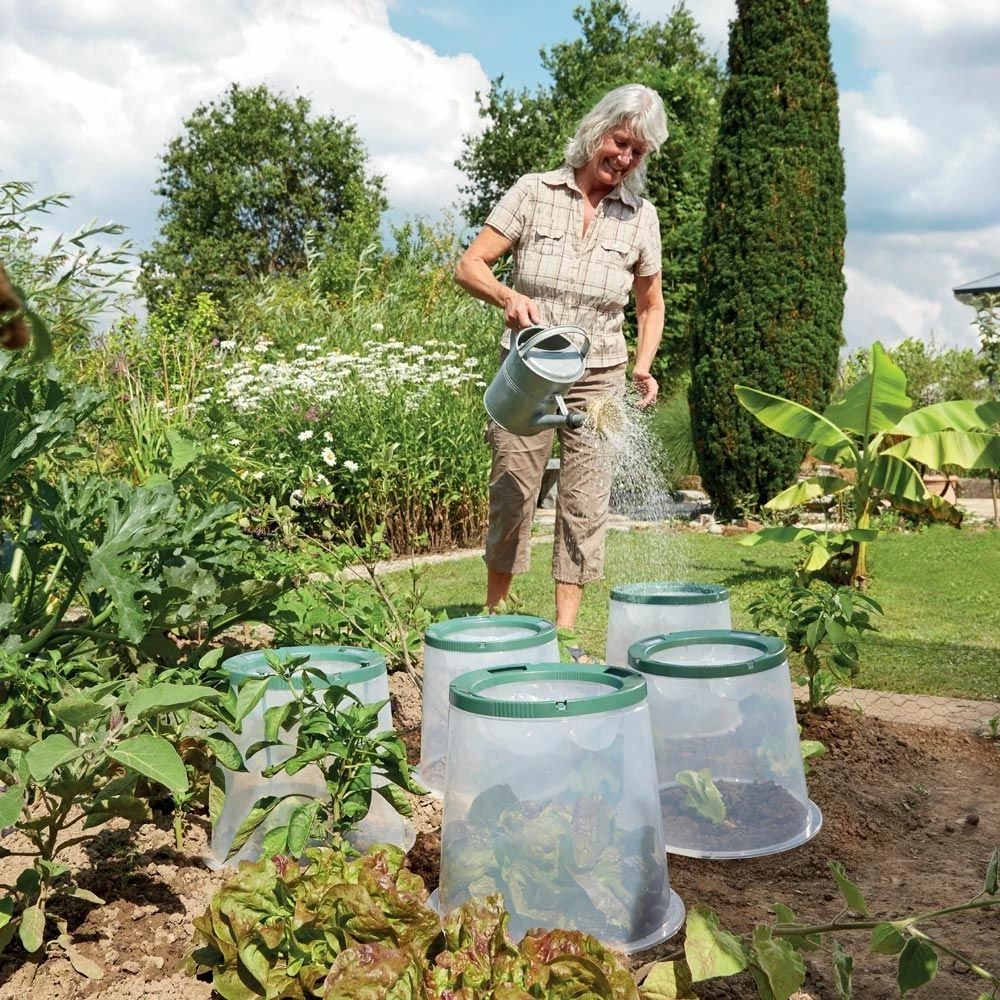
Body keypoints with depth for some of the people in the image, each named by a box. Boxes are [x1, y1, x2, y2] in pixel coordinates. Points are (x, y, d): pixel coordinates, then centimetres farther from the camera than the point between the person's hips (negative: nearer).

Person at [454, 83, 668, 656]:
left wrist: (643, 367, -2)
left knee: (586, 503, 0)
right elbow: (470, 266, -5)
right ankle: (495, 615, 20)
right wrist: (508, 296, -25)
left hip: (599, 378, 2)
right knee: (512, 493, 2)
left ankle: (566, 631, 8)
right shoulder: (534, 193, -2)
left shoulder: (641, 216, 4)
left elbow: (651, 305, 14)